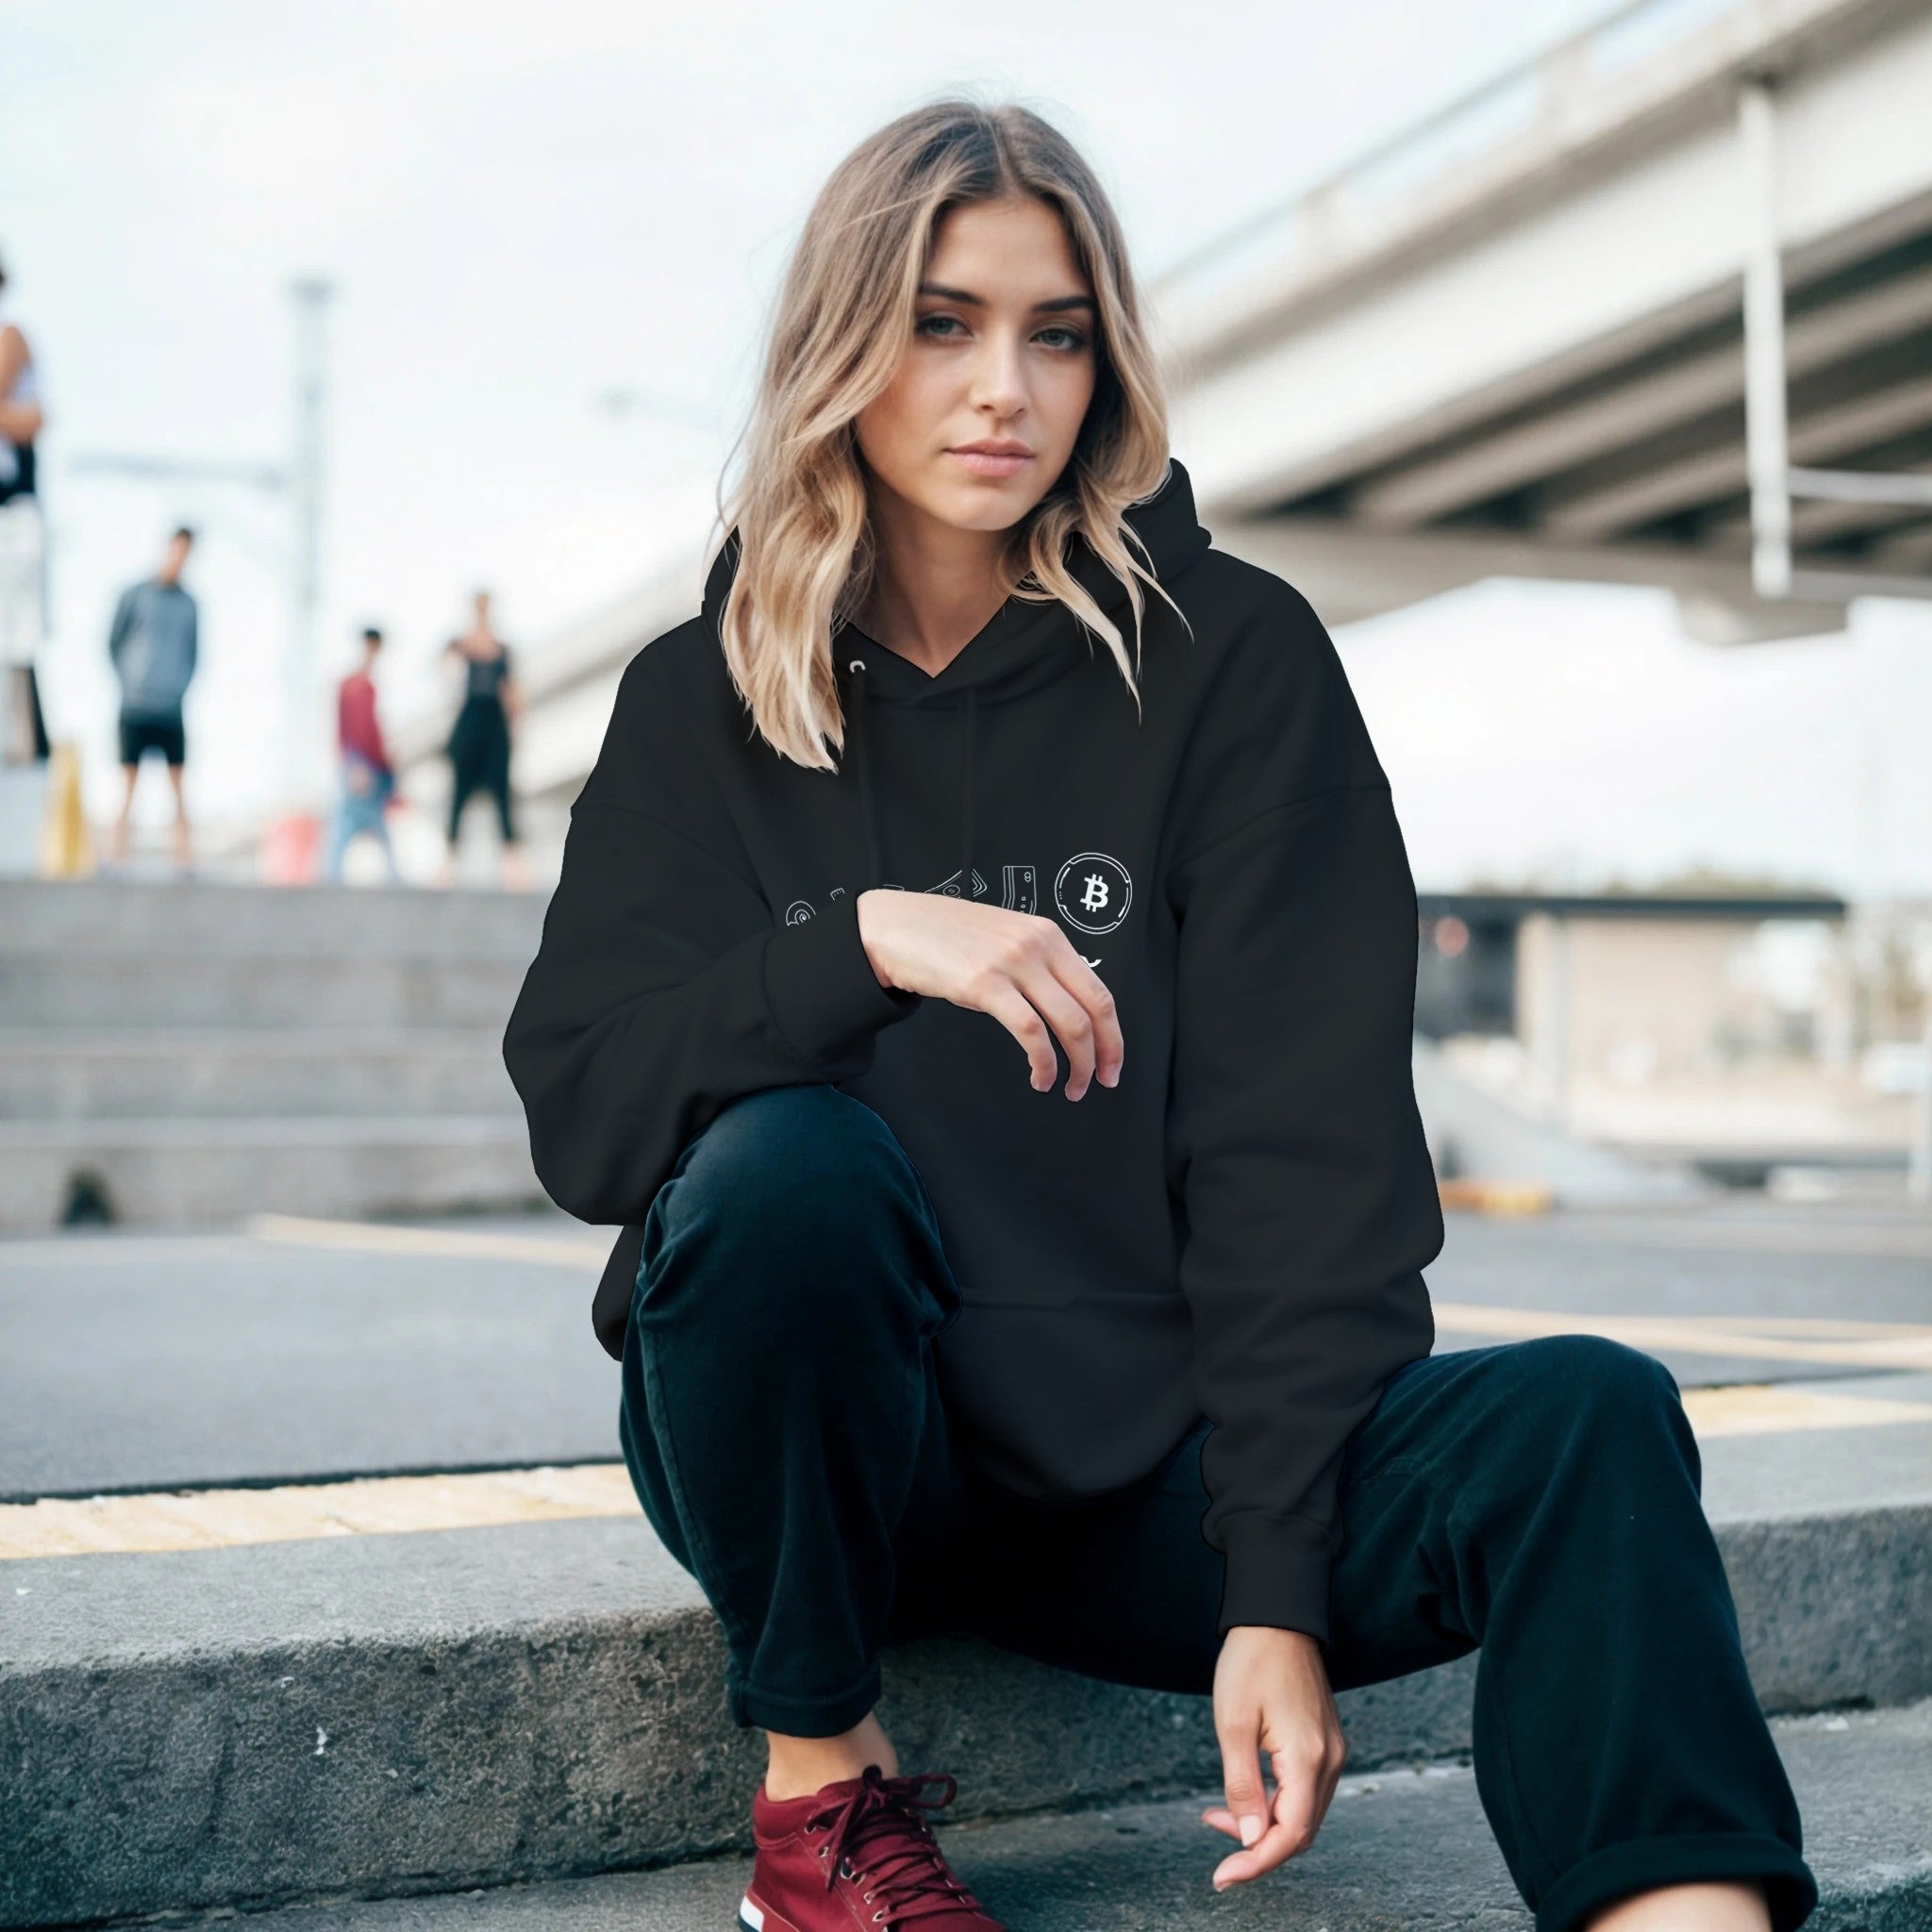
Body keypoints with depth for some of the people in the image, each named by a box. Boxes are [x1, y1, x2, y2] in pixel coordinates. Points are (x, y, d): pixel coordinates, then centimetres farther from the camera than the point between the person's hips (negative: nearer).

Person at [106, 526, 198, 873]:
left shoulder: (189, 603, 11)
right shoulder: (134, 595, 2)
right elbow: (114, 641, 7)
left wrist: (181, 685, 6)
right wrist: (128, 679, 1)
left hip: (172, 710, 2)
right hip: (134, 705, -2)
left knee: (179, 783, -1)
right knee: (128, 782, -2)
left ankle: (183, 848, 1)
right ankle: (115, 851, 0)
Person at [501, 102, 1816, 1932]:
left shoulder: (1231, 656, -1)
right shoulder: (701, 700, 4)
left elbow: (1304, 1138, -8)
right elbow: (577, 1105, -7)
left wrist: (1276, 1590, -17)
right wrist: (860, 943, -24)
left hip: (1138, 1448, 0)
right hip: (818, 1443, 1)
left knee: (1587, 1420, -25)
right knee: (782, 1161, -32)